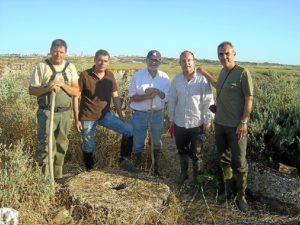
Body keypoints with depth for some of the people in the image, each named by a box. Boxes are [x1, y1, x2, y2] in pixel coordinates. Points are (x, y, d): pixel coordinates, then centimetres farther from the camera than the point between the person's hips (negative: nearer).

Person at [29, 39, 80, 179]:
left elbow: (76, 92, 1)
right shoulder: (41, 67, -3)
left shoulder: (70, 68, 5)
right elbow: (31, 90, -2)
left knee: (61, 144, 11)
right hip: (46, 112, -3)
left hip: (65, 112, 3)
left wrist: (62, 84, -15)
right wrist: (47, 88, -19)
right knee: (46, 143, -11)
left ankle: (58, 175, 26)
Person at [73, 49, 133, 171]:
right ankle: (89, 170, 31)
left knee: (129, 130, -7)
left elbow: (115, 97, 6)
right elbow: (75, 97, -9)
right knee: (88, 147, 8)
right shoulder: (85, 75, -11)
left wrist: (121, 116, 2)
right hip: (87, 117, -3)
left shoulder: (110, 76, 1)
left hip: (105, 115, 3)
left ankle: (124, 159, 9)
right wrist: (76, 119, -11)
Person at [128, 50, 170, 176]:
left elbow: (168, 98, -1)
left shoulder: (164, 77, 0)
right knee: (138, 142, 7)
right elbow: (132, 97, -6)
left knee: (156, 142, 14)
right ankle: (137, 168, 25)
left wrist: (157, 91, -19)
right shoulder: (137, 75, -5)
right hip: (139, 113, -2)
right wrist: (146, 96, -22)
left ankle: (155, 167, 31)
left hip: (157, 113, 2)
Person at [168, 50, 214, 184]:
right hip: (179, 123, 4)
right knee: (182, 151, 20)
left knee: (196, 154, 8)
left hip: (197, 124, -3)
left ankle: (197, 177, 29)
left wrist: (208, 120, -9)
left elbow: (208, 102, -9)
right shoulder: (176, 80, -1)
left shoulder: (202, 79, -12)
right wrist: (171, 119, 8)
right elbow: (172, 101, 6)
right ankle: (183, 173, 41)